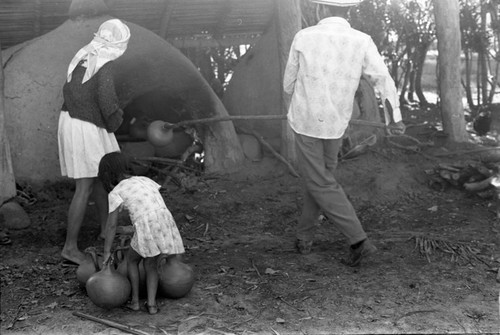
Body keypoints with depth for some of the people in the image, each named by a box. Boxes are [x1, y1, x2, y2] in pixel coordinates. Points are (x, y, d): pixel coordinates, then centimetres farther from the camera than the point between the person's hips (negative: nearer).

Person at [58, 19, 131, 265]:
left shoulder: (82, 57, 7)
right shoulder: (104, 65, -18)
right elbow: (107, 102, -25)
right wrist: (114, 122, -3)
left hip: (70, 120, 9)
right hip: (87, 130, -9)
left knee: (102, 175, 22)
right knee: (84, 189, -3)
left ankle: (105, 228, 35)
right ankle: (70, 247, 1)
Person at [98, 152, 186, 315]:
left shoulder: (115, 192, 9)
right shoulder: (146, 180, 25)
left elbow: (111, 225, 7)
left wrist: (106, 252, 14)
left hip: (146, 227, -5)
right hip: (166, 223, 5)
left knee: (132, 259, 23)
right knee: (150, 264, 24)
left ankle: (135, 301, 25)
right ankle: (151, 303, 15)